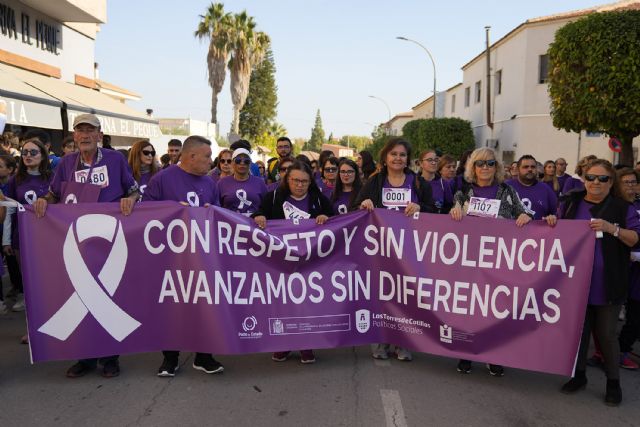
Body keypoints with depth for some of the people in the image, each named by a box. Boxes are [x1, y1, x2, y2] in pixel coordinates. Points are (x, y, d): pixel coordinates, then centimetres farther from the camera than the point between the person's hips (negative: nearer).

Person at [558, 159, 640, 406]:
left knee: (606, 333, 4)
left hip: (607, 284, -3)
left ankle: (613, 382, 22)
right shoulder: (570, 203, 8)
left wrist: (613, 229, -20)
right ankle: (579, 374, 28)